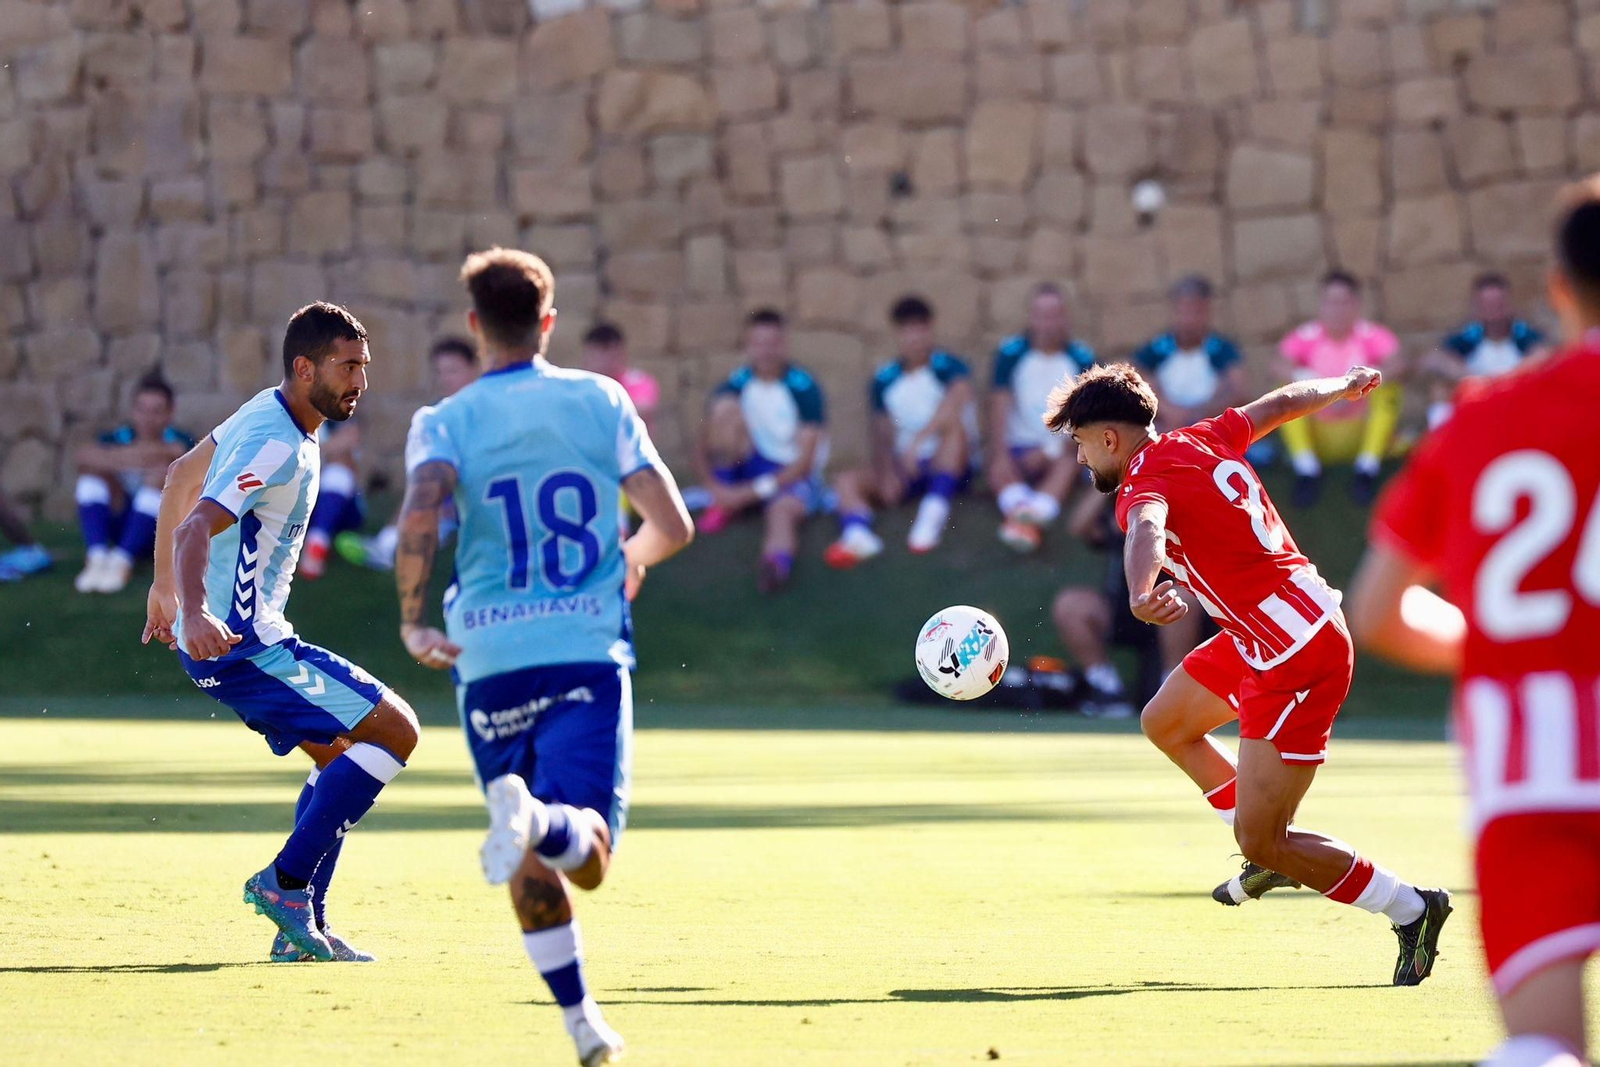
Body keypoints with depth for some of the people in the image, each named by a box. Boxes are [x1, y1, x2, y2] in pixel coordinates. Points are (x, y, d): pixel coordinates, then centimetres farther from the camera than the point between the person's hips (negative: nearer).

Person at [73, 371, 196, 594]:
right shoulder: (118, 438, 2)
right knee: (92, 467, -15)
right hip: (121, 523, 2)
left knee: (162, 471, -27)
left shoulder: (177, 442, -3)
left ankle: (122, 560, -36)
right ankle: (96, 557, -32)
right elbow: (85, 454, -19)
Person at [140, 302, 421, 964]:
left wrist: (164, 587, 32)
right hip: (239, 642, -10)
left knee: (343, 756, 18)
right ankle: (284, 881, -9)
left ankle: (302, 927, 15)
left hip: (252, 637, 10)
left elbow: (179, 476, 24)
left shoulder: (269, 414, 11)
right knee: (393, 730, -11)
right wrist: (194, 614, -47)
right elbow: (196, 528, -30)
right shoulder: (279, 446, -20)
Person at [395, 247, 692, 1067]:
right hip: (589, 651, -1)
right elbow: (672, 524, 4)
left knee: (532, 864, 16)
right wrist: (631, 560, 26)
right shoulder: (600, 401, 6)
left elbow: (419, 519, -18)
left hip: (490, 658, 1)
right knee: (587, 856, -8)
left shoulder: (446, 422, 2)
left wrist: (412, 622, -5)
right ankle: (540, 819, -42)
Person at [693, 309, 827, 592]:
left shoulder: (803, 388, -10)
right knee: (725, 406, -17)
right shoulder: (737, 385, 0)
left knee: (783, 509, -41)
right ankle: (724, 505, -14)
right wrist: (714, 487, -18)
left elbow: (805, 461, -15)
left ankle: (778, 563, -75)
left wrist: (755, 491, -20)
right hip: (751, 466, 4)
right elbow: (702, 447, 1)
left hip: (792, 476, -4)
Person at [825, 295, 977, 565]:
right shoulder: (885, 380, 8)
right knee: (847, 481, -17)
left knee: (952, 420, -32)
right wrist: (886, 473, -14)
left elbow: (959, 396, -29)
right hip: (906, 471, 4)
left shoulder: (949, 368, -7)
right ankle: (858, 535, -49)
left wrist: (918, 440, -40)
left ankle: (934, 514, -41)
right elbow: (880, 434, 7)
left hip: (950, 468, -4)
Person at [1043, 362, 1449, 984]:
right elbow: (1283, 404, 23)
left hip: (1298, 662, -10)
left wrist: (1141, 598, -66)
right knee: (1165, 723, 24)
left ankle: (1412, 911, 6)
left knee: (1259, 841, -6)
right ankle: (1275, 853, 32)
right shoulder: (1203, 439, 6)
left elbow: (1146, 535, -44)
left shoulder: (1145, 483, -19)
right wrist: (1344, 387, 44)